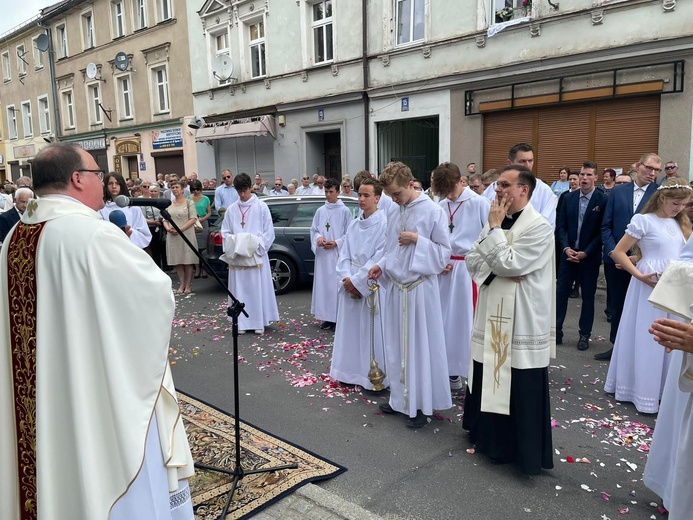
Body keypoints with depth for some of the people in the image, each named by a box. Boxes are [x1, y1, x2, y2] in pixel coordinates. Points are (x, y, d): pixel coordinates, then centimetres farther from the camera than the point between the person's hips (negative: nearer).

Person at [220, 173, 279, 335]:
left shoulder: (261, 207, 0)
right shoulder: (232, 209, 8)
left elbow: (269, 232, -2)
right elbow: (225, 232, 10)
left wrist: (257, 245, -13)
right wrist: (232, 245, -8)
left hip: (256, 255, -3)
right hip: (237, 256, 3)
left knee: (258, 288, 1)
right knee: (240, 289, 6)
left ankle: (259, 322, 11)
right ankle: (242, 323, 13)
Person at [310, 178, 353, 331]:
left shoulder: (345, 211, -3)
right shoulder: (320, 211, 9)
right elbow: (314, 230, 13)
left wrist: (336, 243, -14)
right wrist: (318, 237, -8)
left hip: (338, 254, -4)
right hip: (322, 254, 5)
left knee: (337, 283, -5)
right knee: (323, 283, 7)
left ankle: (338, 317, 2)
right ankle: (327, 317, 16)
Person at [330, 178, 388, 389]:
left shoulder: (384, 223, -9)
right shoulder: (354, 224, 11)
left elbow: (380, 257, -15)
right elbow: (344, 253, 10)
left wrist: (357, 280, -14)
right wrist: (346, 277, -7)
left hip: (372, 285, -6)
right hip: (350, 284, 6)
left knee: (372, 332, -1)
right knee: (350, 329, 11)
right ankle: (352, 372, 24)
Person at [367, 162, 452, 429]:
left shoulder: (433, 211, -10)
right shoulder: (392, 211, 8)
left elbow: (445, 252, -8)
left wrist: (417, 240, -18)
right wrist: (381, 265, 1)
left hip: (420, 288, -6)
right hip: (395, 286, 6)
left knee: (420, 344, 2)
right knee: (396, 345, 13)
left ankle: (421, 404, 16)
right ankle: (400, 397, 28)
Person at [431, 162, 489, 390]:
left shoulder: (480, 204, -8)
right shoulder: (441, 206, 7)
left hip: (469, 270, -5)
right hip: (445, 270, 5)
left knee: (469, 322, -1)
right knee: (446, 320, 10)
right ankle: (451, 371, 24)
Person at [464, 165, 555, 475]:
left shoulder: (538, 227, -14)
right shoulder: (498, 220, 10)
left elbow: (508, 264, -22)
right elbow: (472, 259, 7)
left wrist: (494, 228, -14)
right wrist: (498, 270, -11)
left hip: (522, 320, -8)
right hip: (493, 315, 8)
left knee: (520, 389, 2)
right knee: (489, 382, 20)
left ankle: (526, 452, 18)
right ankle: (489, 436, 39)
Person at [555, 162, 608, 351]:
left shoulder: (603, 199, -6)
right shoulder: (568, 197, 4)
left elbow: (602, 230, -8)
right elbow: (561, 226, 3)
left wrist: (586, 252, -14)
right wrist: (566, 248, -11)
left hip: (590, 256, -3)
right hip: (568, 253, 3)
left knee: (588, 296, 7)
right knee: (561, 292, 2)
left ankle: (584, 335, 18)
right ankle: (556, 331, 12)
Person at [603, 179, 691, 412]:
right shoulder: (643, 220, -8)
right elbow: (618, 253, -11)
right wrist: (640, 276, -18)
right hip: (650, 285, -6)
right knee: (646, 338, 3)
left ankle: (665, 389, 27)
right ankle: (643, 391, 16)